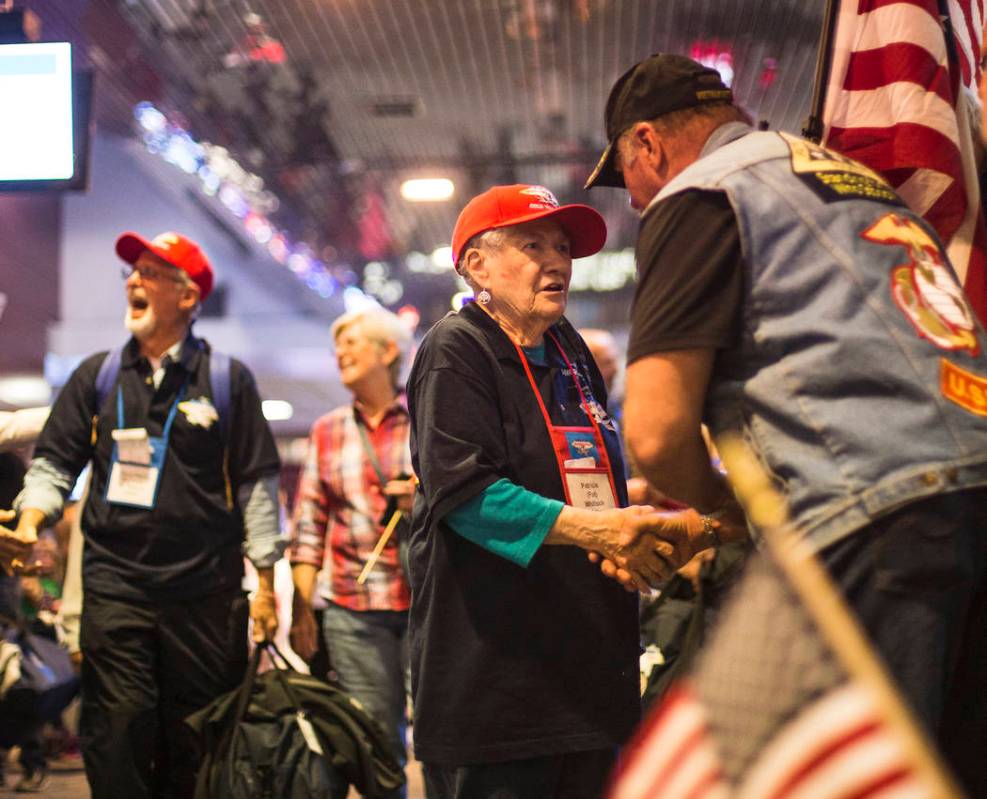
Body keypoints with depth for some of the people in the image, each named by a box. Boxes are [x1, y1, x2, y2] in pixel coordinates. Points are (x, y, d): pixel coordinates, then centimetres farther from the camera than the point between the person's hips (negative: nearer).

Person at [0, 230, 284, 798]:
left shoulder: (227, 379, 3)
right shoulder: (97, 376, 10)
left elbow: (257, 484, 3)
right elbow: (55, 462, 12)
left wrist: (266, 583, 0)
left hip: (205, 590, -1)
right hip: (114, 586, 1)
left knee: (197, 746, 6)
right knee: (117, 736, -4)